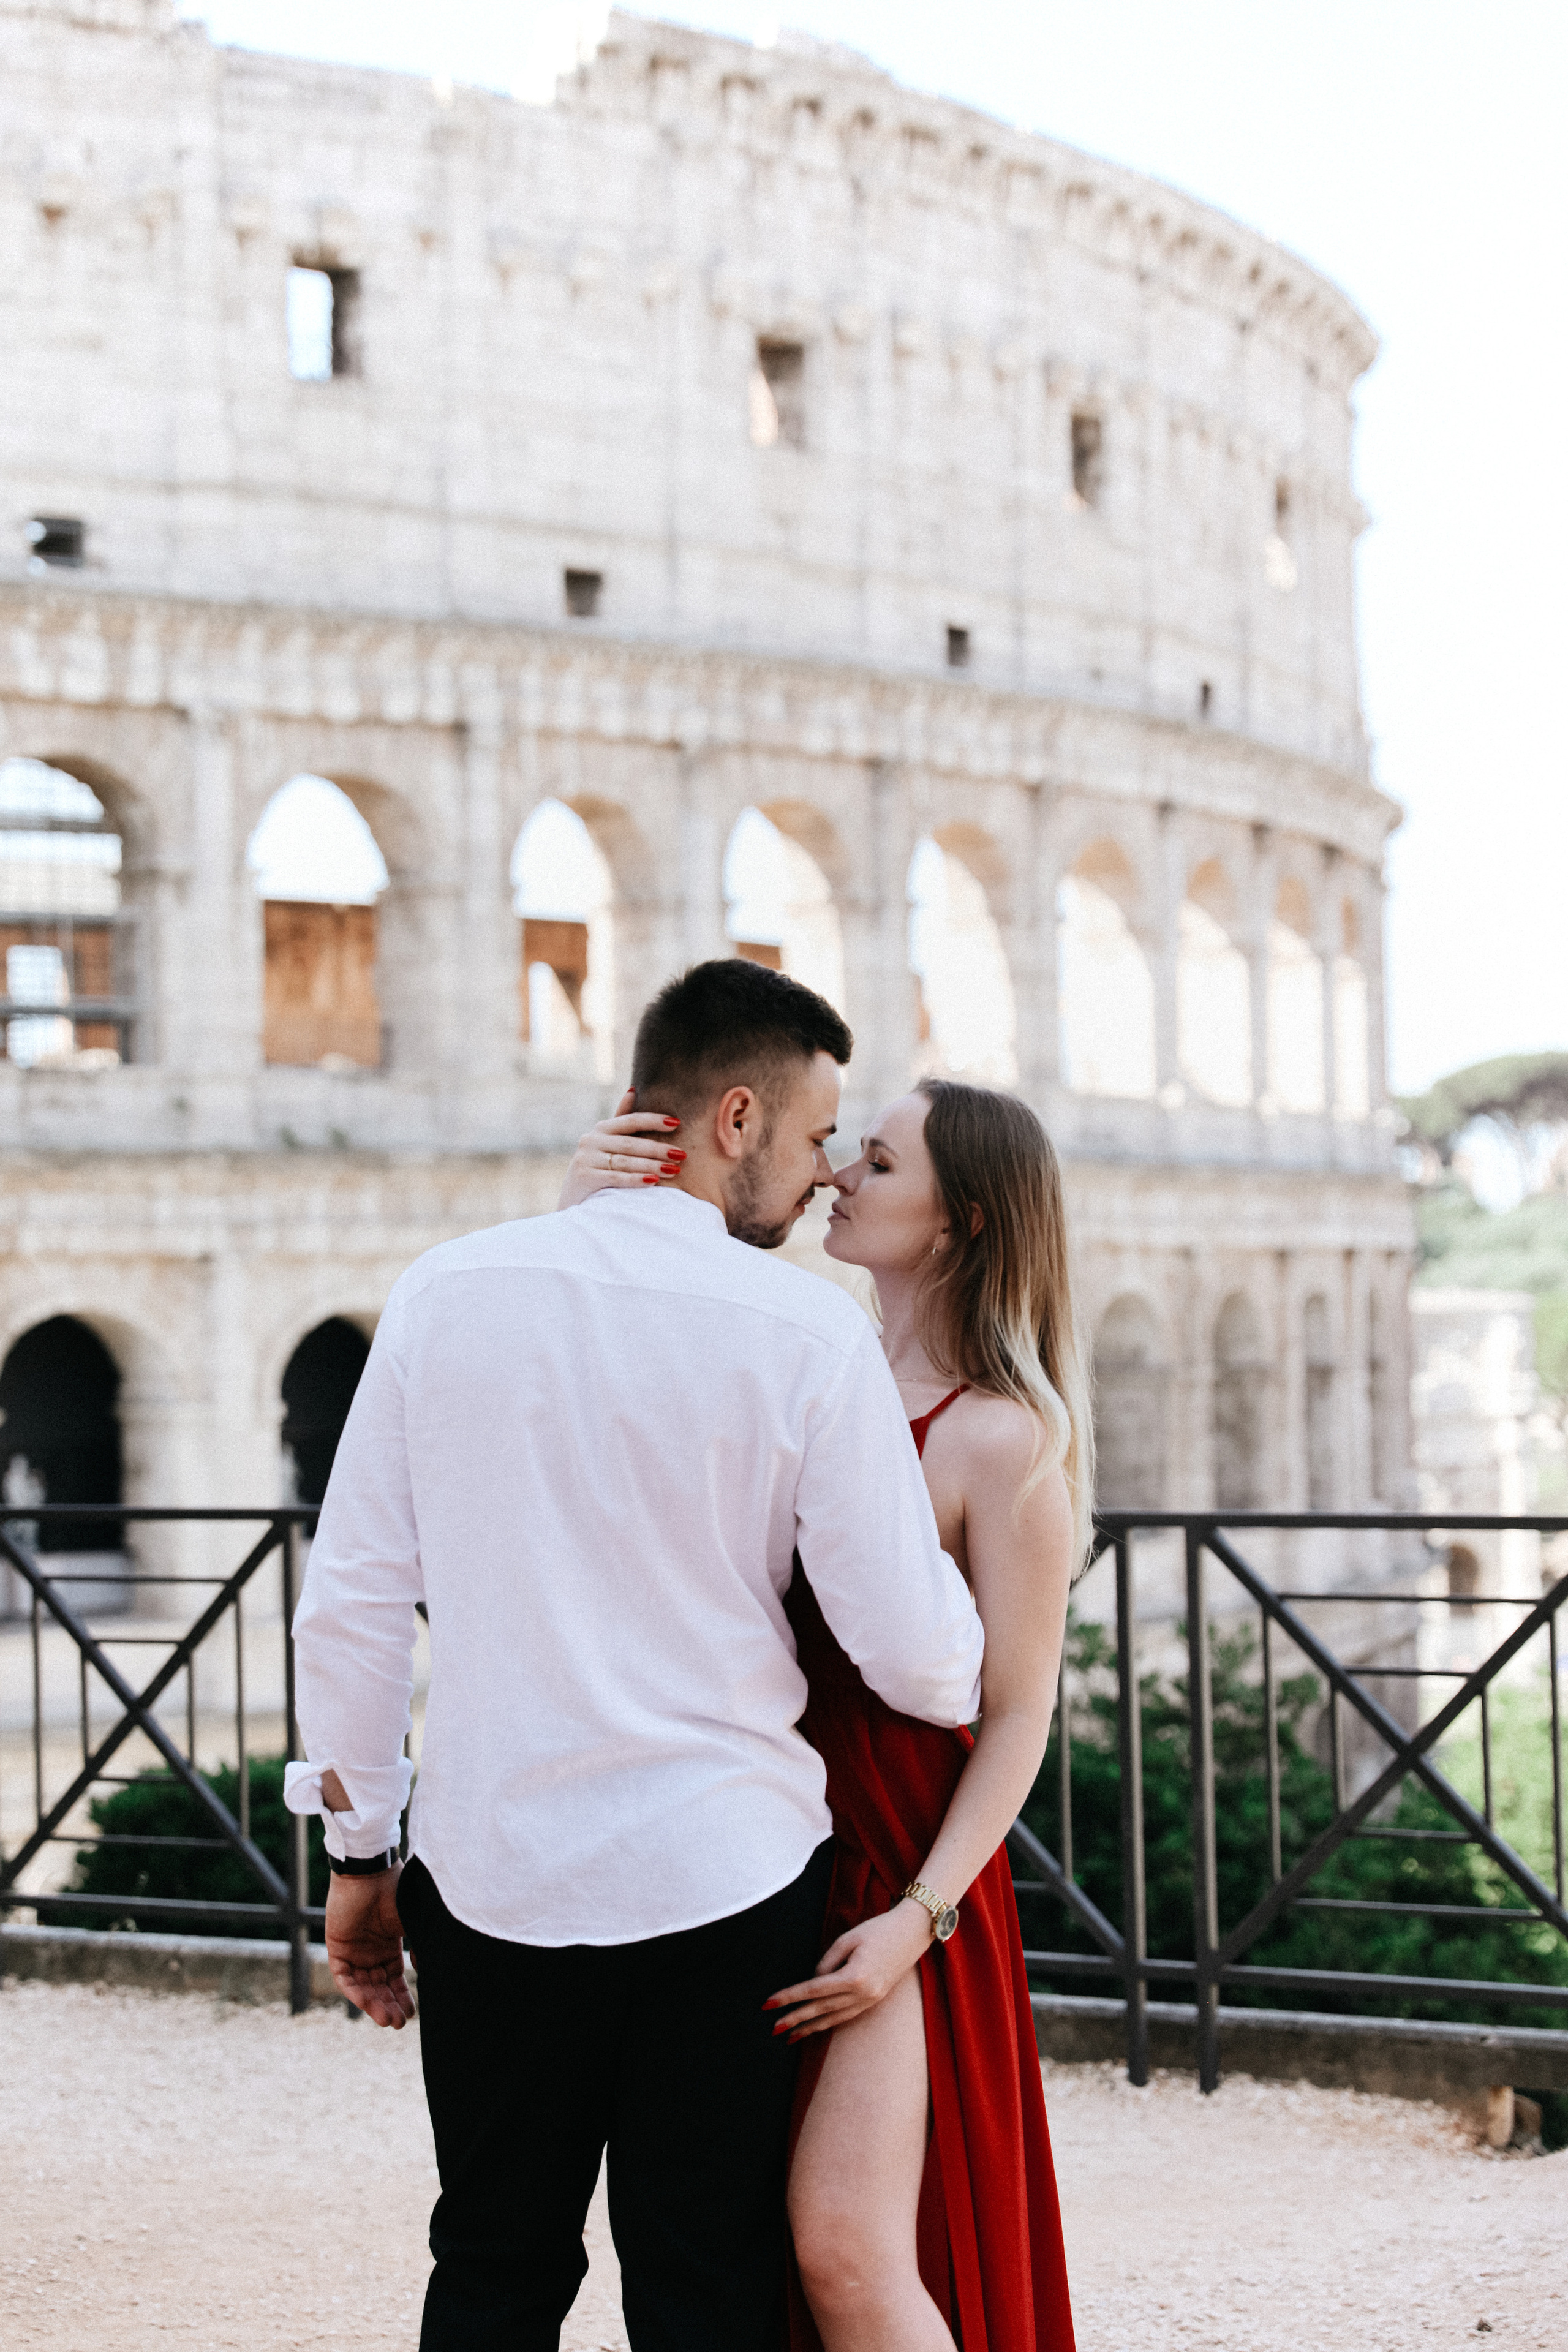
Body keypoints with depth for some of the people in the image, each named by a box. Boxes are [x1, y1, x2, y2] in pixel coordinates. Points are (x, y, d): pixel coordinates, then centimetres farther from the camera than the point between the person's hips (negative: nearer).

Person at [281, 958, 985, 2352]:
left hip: (491, 1874, 3)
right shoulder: (807, 1333, -9)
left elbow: (353, 1601, 1)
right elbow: (913, 1653, -7)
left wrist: (359, 1855, 11)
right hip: (722, 1878, -2)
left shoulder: (447, 1294, 0)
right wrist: (981, 1692, 17)